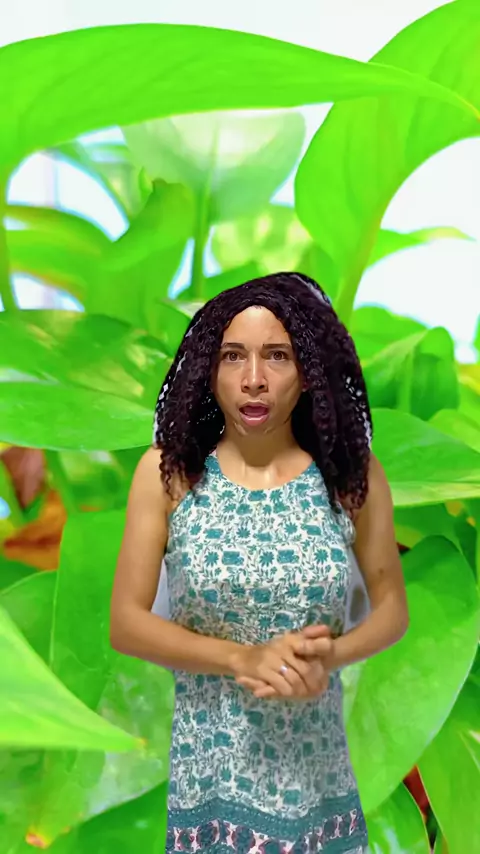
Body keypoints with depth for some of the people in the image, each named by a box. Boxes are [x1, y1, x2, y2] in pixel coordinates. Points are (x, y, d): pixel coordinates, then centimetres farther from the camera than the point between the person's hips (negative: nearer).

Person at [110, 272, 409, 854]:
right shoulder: (169, 470, -9)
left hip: (318, 770, 2)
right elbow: (125, 622, -7)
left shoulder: (352, 472, -6)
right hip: (208, 772, -1)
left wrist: (330, 656, -17)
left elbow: (391, 608, 3)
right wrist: (243, 659, -20)